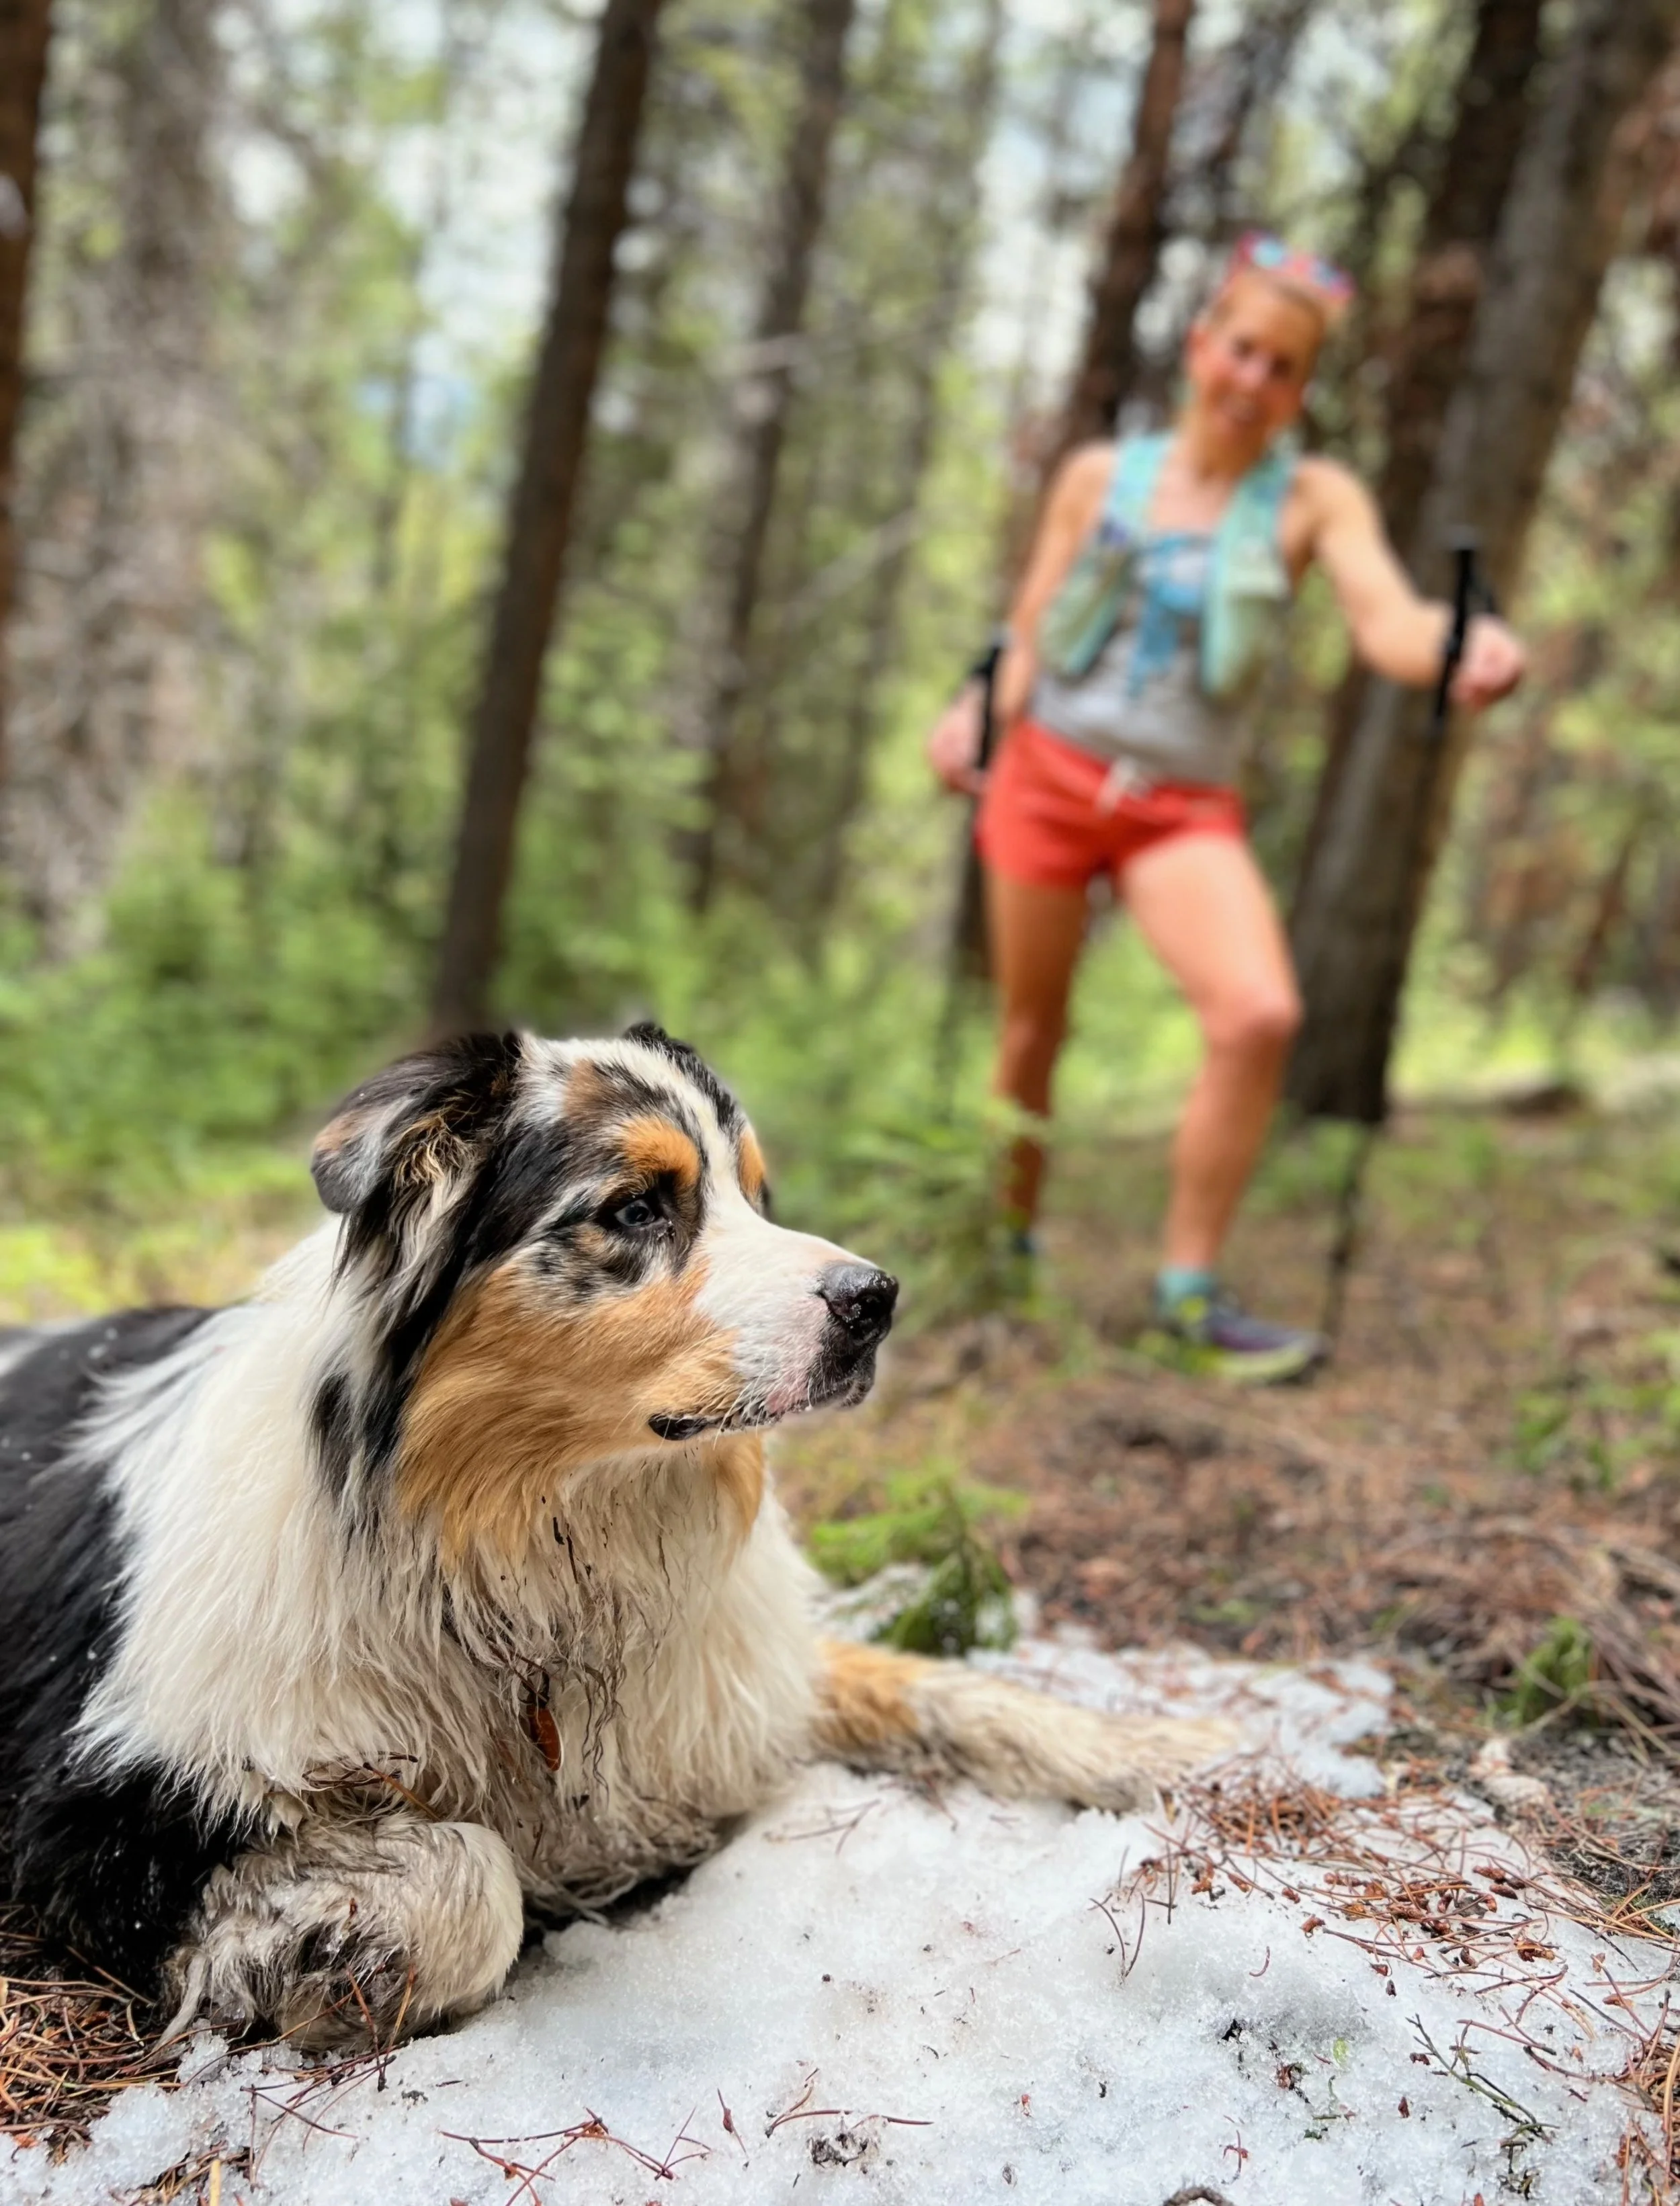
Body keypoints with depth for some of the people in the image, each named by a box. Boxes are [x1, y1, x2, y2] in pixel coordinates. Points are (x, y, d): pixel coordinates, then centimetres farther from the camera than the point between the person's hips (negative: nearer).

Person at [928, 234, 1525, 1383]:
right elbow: (1028, 640, 7)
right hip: (1049, 771, 1)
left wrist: (1464, 647, -41)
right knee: (1033, 1033, 9)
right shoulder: (1100, 476, 4)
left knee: (1261, 1016, -23)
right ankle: (1008, 1249, 33)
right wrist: (973, 714, -14)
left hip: (1186, 805, -1)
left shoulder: (1315, 498, -1)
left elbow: (1389, 622, -18)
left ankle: (1192, 1289, -9)